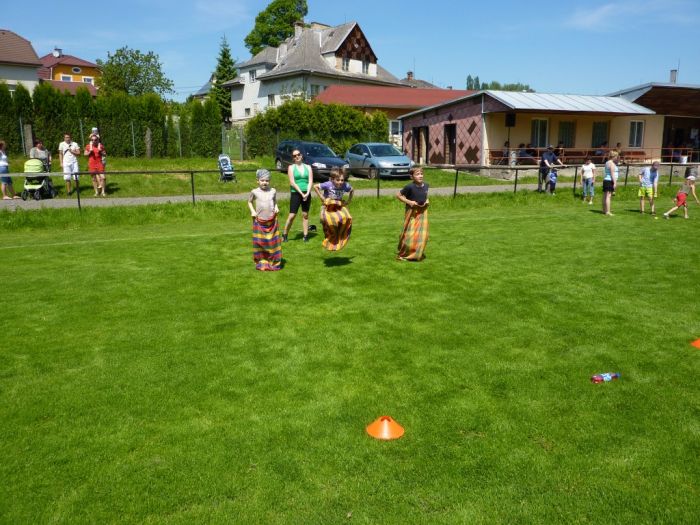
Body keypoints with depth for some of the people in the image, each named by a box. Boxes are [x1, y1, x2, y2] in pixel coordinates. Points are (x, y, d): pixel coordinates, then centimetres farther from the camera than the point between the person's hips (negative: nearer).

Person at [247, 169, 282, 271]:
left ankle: (274, 262, 13)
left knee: (273, 242, 3)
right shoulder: (255, 192, -3)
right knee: (260, 242, 3)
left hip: (272, 221, 1)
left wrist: (276, 207, -1)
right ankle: (261, 262, 15)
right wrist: (252, 211, -2)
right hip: (259, 221, -1)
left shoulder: (273, 191, 2)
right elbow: (249, 202, 12)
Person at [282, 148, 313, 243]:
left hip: (307, 194, 3)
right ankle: (285, 235, 6)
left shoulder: (308, 167, 10)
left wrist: (307, 193, -13)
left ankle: (306, 236, 11)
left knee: (305, 215, 7)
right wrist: (301, 193, -14)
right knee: (292, 215, -6)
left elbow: (310, 181, 2)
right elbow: (292, 182, -7)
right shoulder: (291, 167, 2)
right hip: (295, 193, -3)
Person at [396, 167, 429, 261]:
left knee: (422, 234, 4)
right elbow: (398, 195, -10)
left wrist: (427, 201, 0)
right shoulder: (410, 187, -18)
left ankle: (417, 254, 21)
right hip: (412, 212, -5)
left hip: (422, 212, 5)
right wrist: (409, 202, -18)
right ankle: (403, 254, 15)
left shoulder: (426, 185, 0)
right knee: (409, 234, -2)